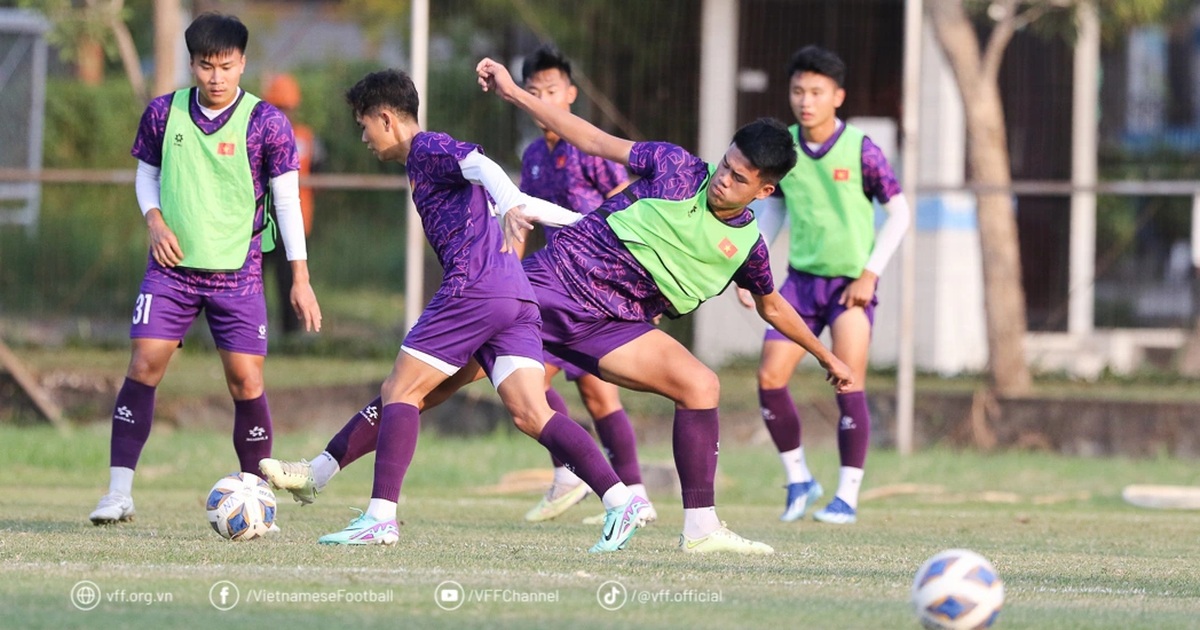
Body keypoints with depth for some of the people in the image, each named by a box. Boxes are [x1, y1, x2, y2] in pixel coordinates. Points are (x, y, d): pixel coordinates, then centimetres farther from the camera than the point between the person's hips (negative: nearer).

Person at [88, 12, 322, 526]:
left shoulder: (265, 123, -6)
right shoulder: (164, 113, 1)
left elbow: (287, 199, -2)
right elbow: (146, 173, 15)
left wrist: (300, 278, -4)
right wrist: (154, 221, -5)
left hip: (237, 272, -1)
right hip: (172, 268, 1)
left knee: (246, 381, -6)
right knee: (143, 367, -10)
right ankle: (119, 492, -5)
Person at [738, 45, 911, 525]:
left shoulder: (860, 149, -13)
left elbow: (898, 213, -6)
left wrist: (871, 273, -12)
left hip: (851, 282, -4)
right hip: (802, 277, 4)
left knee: (848, 386, -10)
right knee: (769, 378, -4)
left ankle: (847, 497, -1)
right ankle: (798, 480, 13)